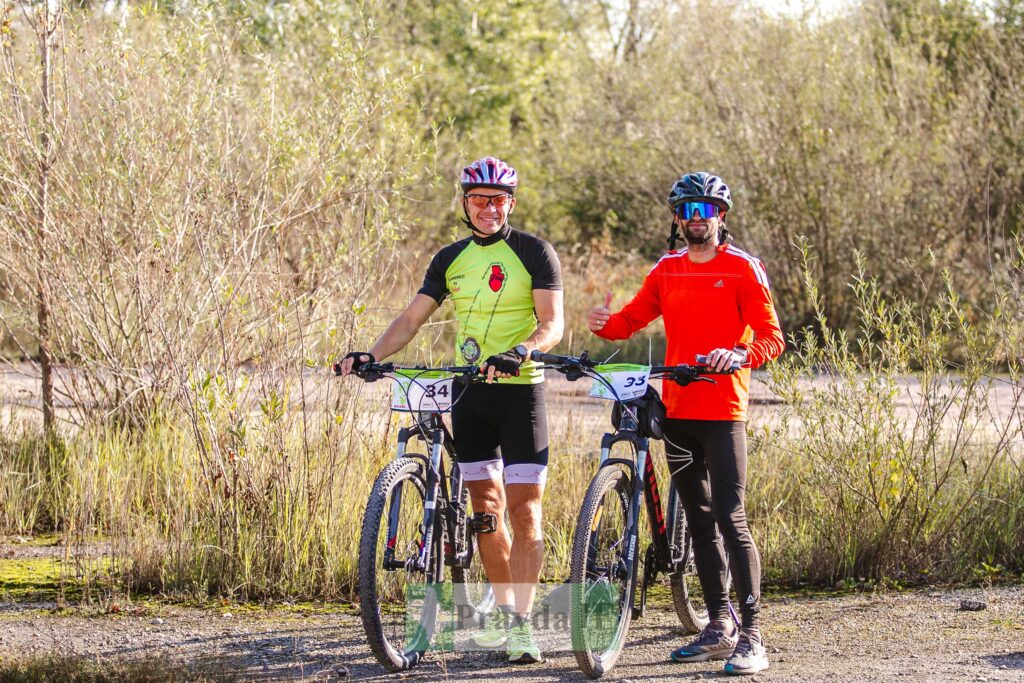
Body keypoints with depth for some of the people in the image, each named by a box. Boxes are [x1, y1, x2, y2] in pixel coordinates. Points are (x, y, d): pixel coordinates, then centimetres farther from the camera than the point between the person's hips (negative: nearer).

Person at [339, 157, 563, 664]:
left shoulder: (533, 252, -4)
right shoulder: (451, 259, 10)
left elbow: (552, 322, -12)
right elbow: (411, 319, 8)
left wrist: (519, 353, -32)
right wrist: (371, 356, -8)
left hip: (520, 389, -5)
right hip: (469, 394, 5)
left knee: (524, 510, -8)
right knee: (486, 506, 8)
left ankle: (523, 624, -9)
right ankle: (503, 611, 19)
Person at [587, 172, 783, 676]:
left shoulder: (743, 269, -3)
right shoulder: (667, 270, 13)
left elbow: (771, 337, -8)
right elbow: (632, 319, 11)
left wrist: (740, 355, -28)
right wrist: (605, 323, -12)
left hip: (722, 411, -6)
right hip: (677, 411, 6)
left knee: (730, 519, -12)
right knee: (698, 520, 11)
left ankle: (751, 635, -12)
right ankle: (719, 626, 20)